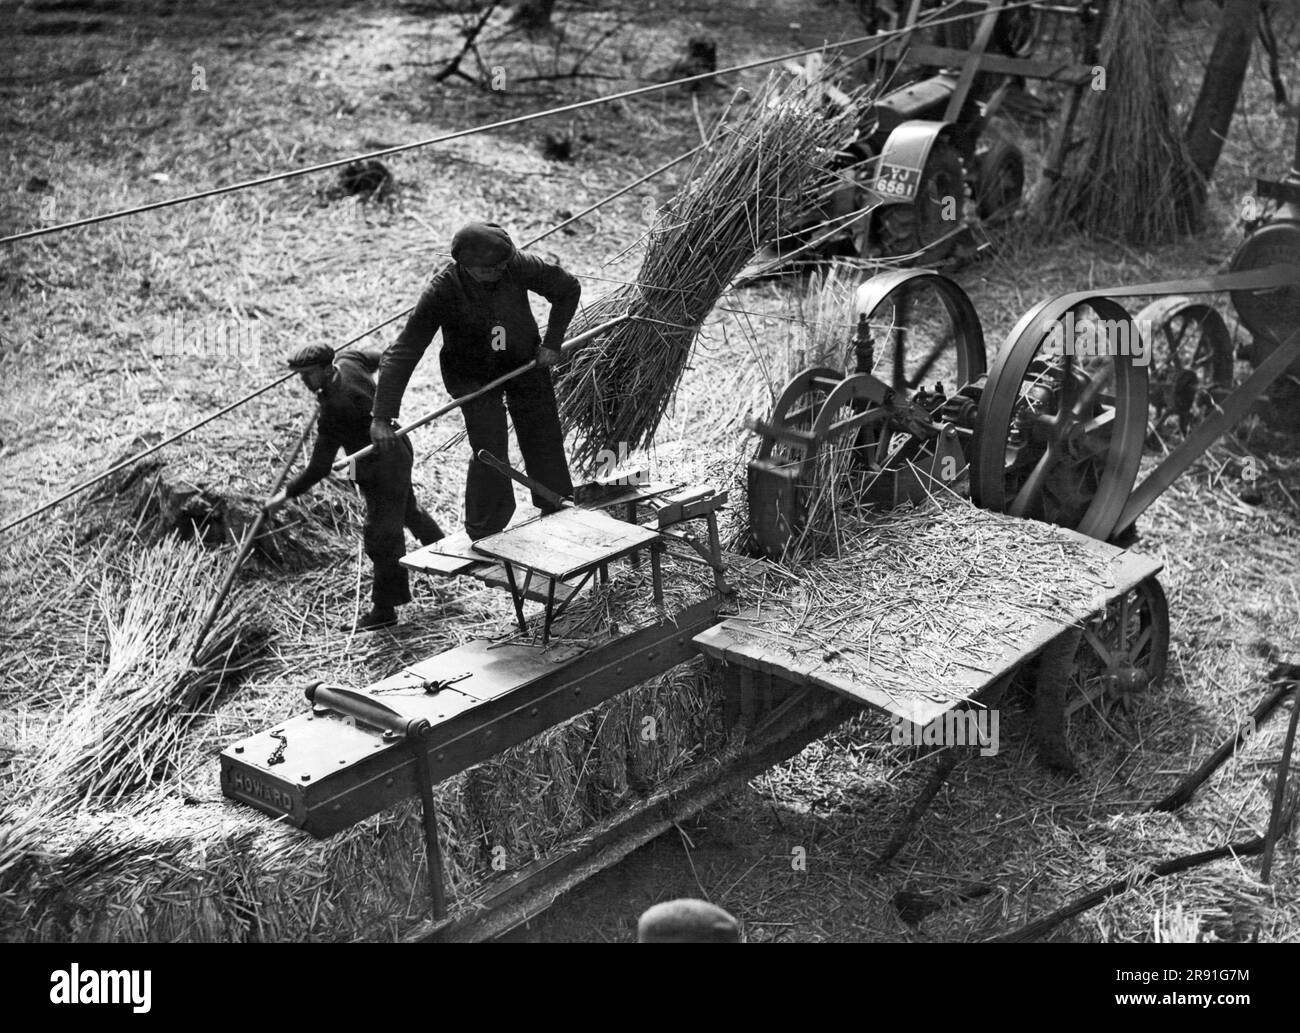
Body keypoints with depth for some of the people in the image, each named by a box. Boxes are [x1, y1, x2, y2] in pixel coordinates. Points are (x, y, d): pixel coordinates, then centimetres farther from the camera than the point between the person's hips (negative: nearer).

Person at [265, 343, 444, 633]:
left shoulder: (334, 410, -32)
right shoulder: (347, 360, -9)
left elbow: (318, 468, -28)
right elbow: (380, 358, 15)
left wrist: (286, 495, -21)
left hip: (383, 466, -10)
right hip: (396, 451, 10)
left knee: (381, 536, -5)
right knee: (407, 509, 31)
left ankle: (384, 610, 1)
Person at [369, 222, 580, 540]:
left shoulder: (519, 267, -25)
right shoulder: (443, 292, -30)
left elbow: (568, 289, -5)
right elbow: (402, 354, -31)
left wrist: (552, 342, -11)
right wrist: (382, 417, -37)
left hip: (527, 364, 3)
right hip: (473, 377, -3)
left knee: (545, 443, 9)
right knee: (489, 452, -13)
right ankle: (483, 538, 5)